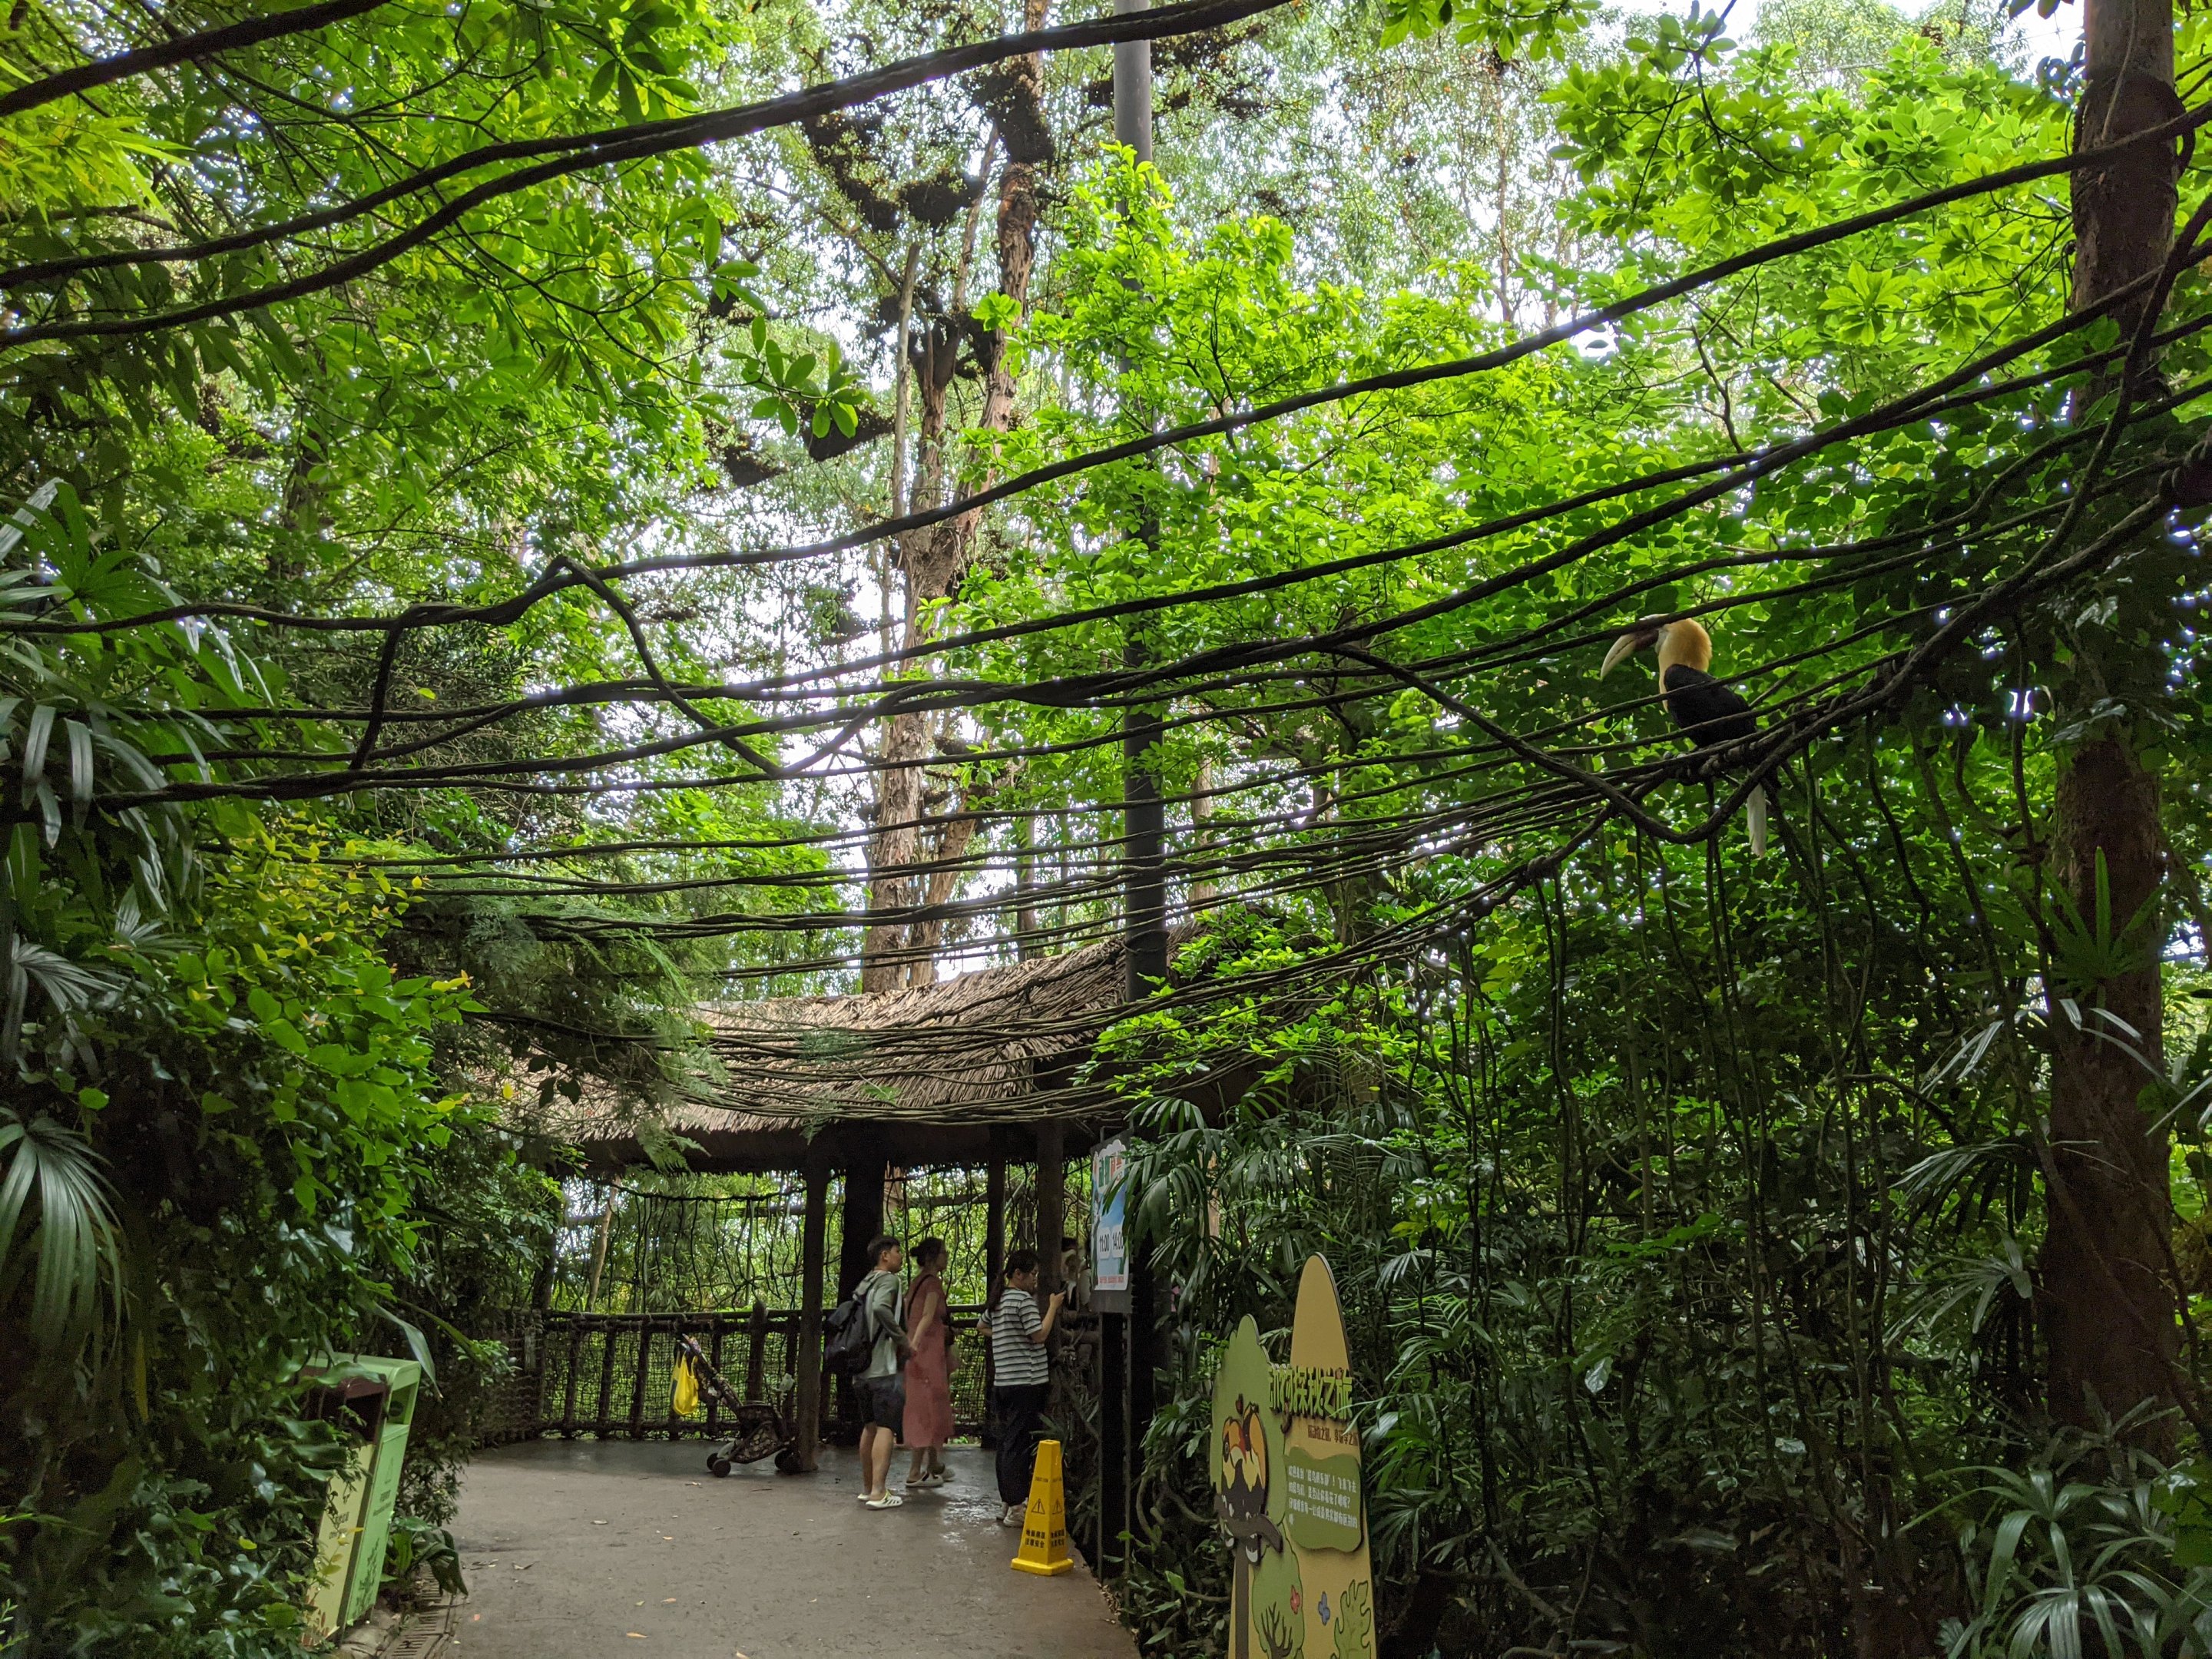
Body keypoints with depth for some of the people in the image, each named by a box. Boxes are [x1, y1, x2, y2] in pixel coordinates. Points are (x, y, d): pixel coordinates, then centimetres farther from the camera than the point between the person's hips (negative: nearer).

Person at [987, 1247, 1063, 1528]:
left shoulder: (999, 1300, 15)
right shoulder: (1024, 1299, -12)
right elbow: (1039, 1335, -15)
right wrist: (1053, 1307, -4)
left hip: (1001, 1381, 9)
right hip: (1025, 1382, -9)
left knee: (1006, 1442, 13)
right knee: (1020, 1444, -6)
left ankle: (1008, 1501, 20)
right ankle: (1016, 1508, -4)